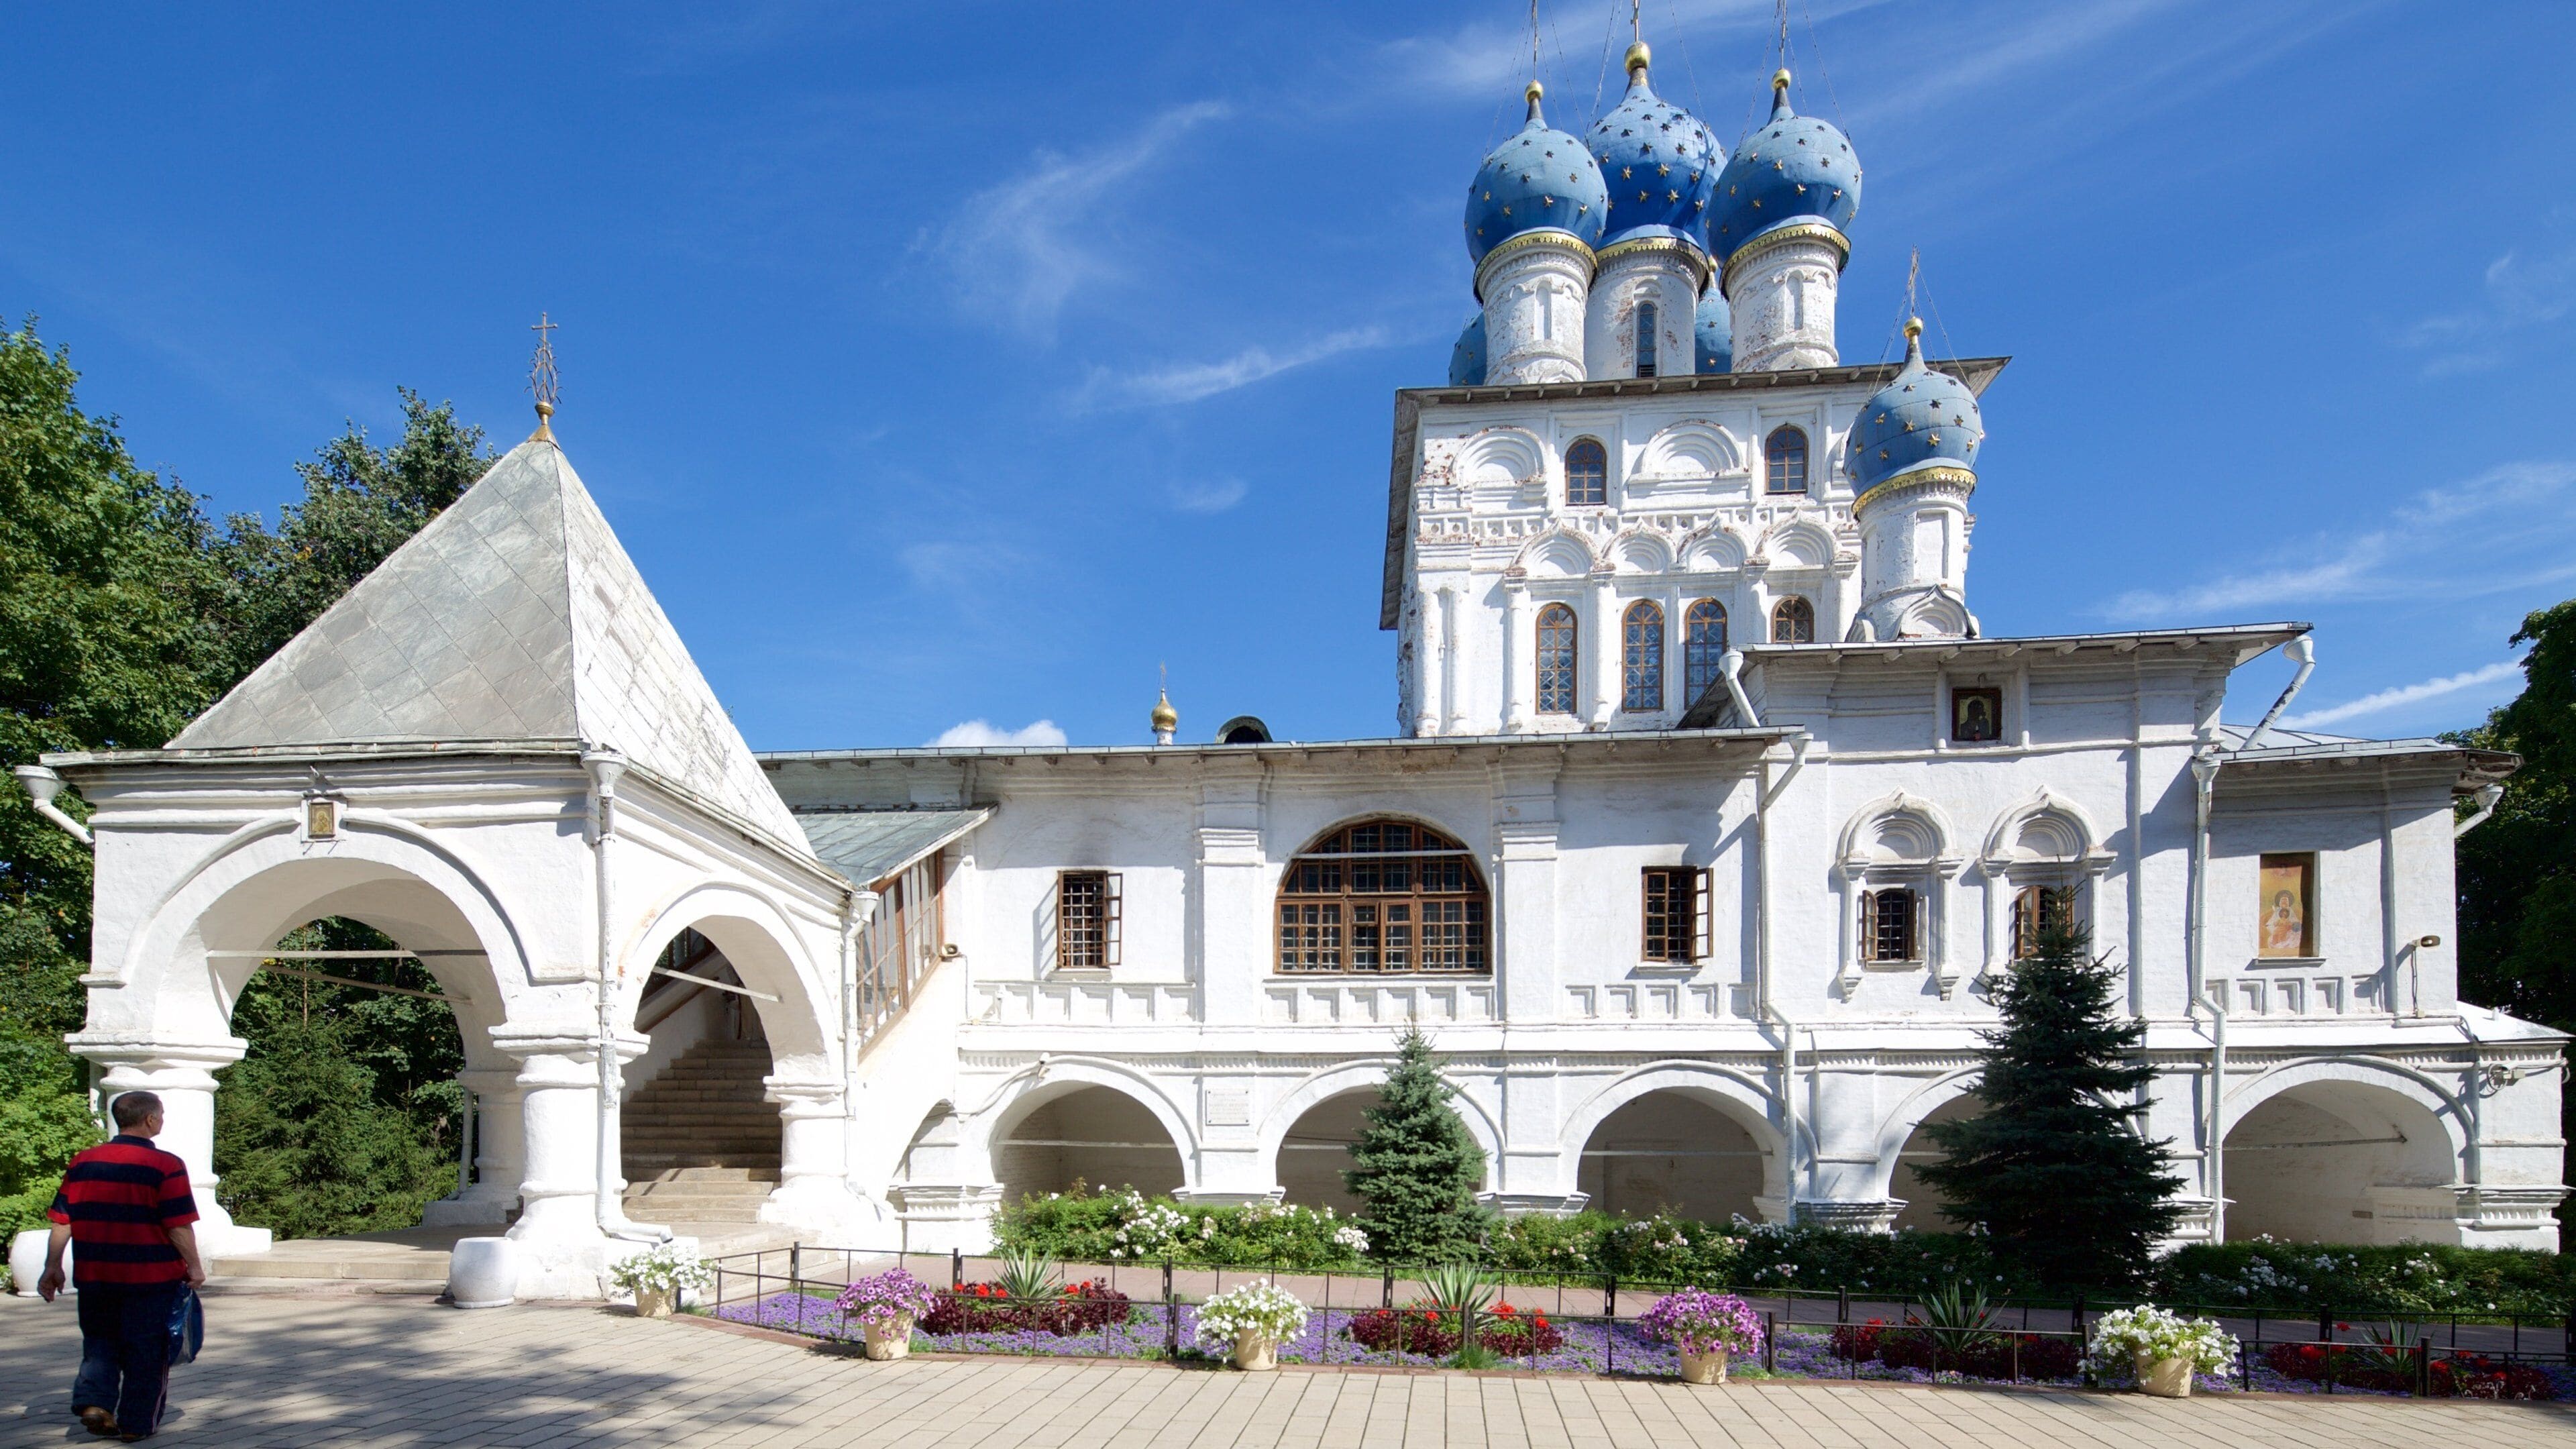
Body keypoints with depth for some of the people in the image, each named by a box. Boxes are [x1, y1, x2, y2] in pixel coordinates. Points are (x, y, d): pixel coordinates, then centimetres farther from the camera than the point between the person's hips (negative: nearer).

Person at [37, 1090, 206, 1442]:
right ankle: (137, 1424, 13)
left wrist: (53, 1268, 17)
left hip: (94, 1276, 4)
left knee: (100, 1341, 21)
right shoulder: (165, 1166, -13)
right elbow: (179, 1227, -14)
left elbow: (62, 1221, 7)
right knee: (146, 1351, 8)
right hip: (152, 1278, -4)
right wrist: (194, 1267, -3)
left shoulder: (81, 1163, 3)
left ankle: (94, 1401, 3)